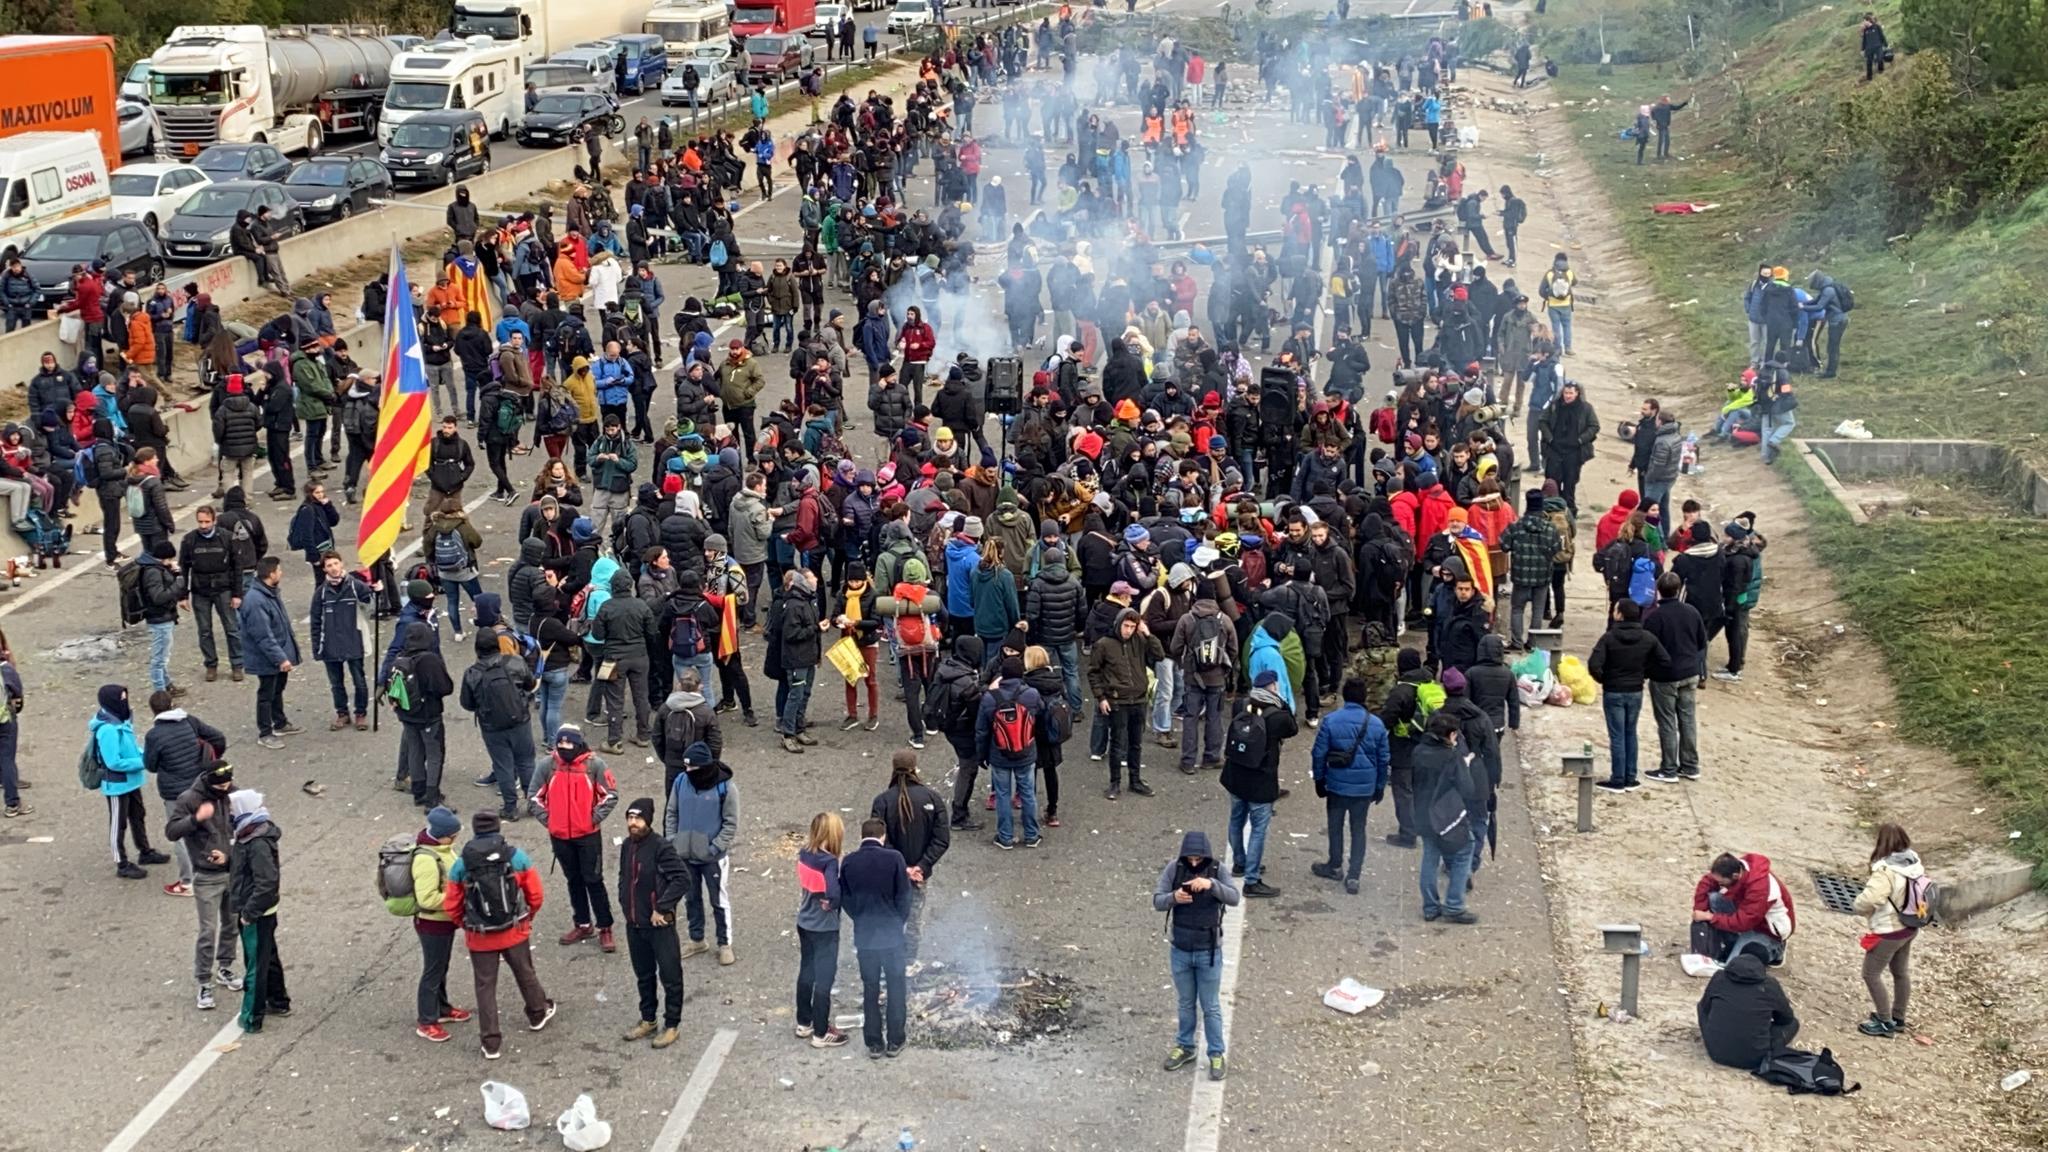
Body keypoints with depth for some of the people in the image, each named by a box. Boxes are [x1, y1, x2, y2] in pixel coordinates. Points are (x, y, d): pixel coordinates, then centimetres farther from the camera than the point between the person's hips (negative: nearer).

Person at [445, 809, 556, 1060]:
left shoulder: (461, 865, -10)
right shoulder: (517, 857, -11)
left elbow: (452, 906, -4)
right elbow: (535, 895, -5)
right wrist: (527, 917, 15)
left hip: (480, 937, -1)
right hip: (514, 932, 1)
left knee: (485, 987, 11)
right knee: (525, 974, 23)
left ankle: (491, 1043, 15)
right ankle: (538, 1014, 46)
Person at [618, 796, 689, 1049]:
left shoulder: (661, 847, -18)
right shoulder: (627, 846, 4)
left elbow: (682, 877, -22)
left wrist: (661, 909, -20)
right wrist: (624, 903, 8)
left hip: (660, 924, -7)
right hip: (634, 923, 7)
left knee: (670, 976, 5)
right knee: (643, 975, 19)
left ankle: (671, 1025, 17)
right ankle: (647, 1020, 34)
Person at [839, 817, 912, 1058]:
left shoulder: (848, 862, -7)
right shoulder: (894, 858, -14)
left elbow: (844, 899, 0)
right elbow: (904, 896, -8)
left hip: (864, 935, 2)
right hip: (892, 934, -2)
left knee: (870, 989, 12)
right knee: (896, 988, 13)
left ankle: (874, 1043, 17)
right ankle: (895, 1041, 18)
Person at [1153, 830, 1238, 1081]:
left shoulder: (1216, 870, -14)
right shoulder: (1174, 868, -11)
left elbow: (1234, 898, -27)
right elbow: (1157, 901, -13)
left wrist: (1211, 884, -44)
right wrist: (1173, 897, -34)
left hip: (1208, 952, -2)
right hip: (1179, 950, 2)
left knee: (1211, 1006, 9)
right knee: (1185, 1003, 19)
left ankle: (1216, 1054, 22)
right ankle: (1185, 1047, 35)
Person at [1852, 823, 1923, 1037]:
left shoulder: (1886, 872, -30)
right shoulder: (1914, 863, -5)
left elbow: (1866, 901, -36)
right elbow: (1923, 890, 12)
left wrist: (1860, 907, -12)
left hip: (1888, 933, -9)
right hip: (1909, 927, 9)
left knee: (1871, 974, 6)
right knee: (1900, 972, 22)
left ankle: (1885, 1023, 13)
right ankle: (1898, 1018, 36)